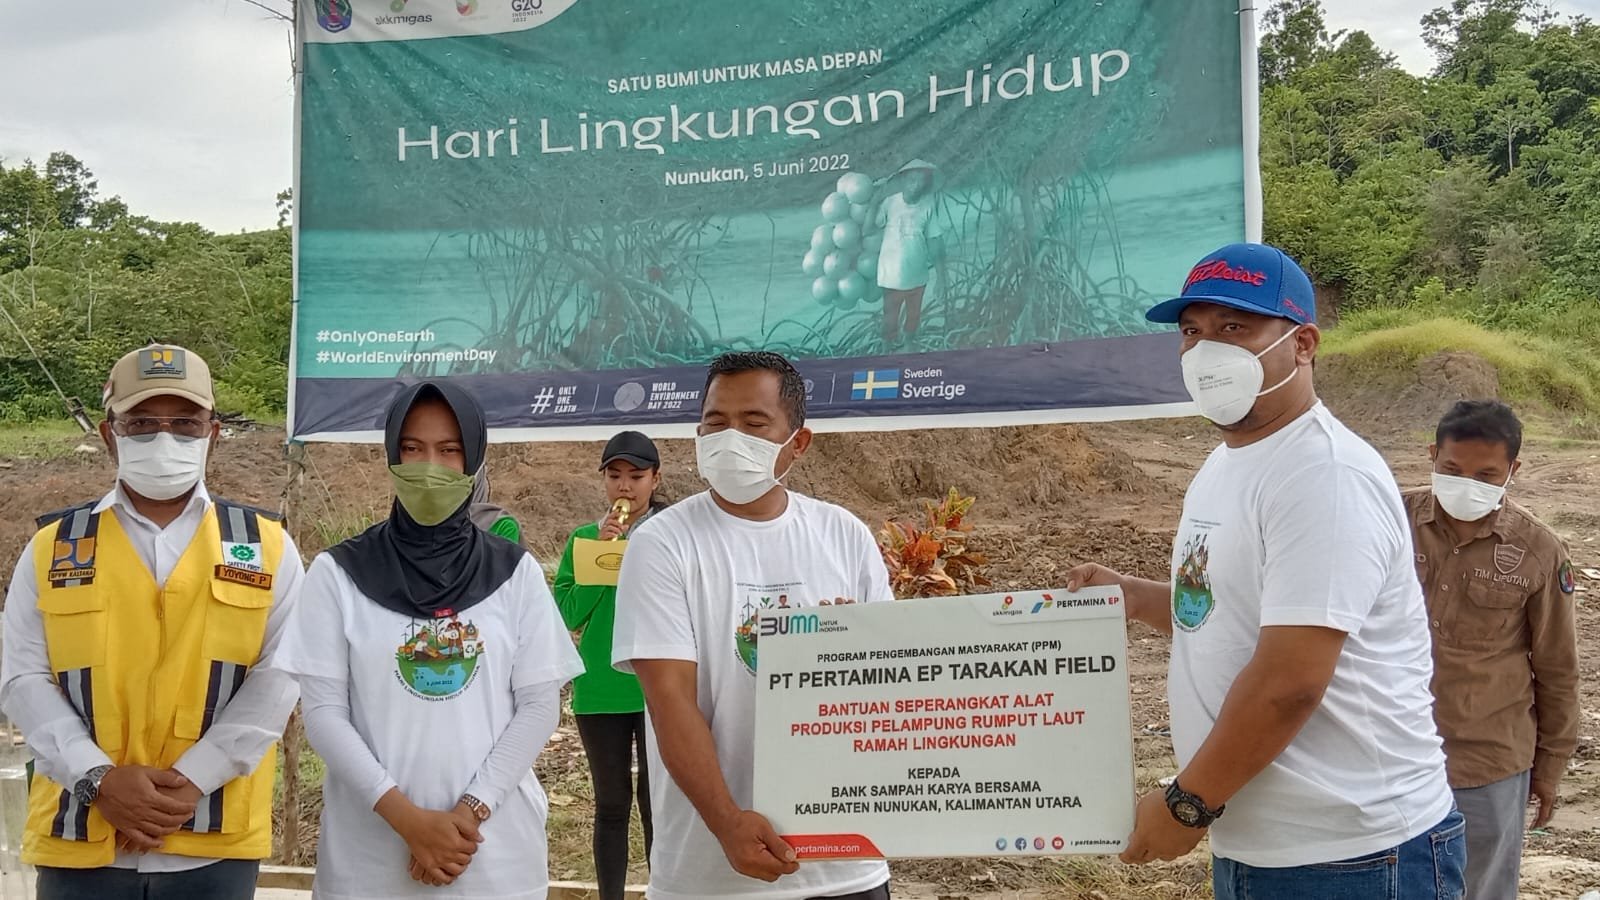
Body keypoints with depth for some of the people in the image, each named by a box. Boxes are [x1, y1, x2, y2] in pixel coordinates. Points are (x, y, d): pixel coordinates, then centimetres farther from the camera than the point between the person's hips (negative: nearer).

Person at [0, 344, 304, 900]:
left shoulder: (267, 548, 3)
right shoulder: (51, 548, 7)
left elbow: (278, 677, -3)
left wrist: (192, 779, -13)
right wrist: (98, 778, -12)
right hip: (80, 840, 1)